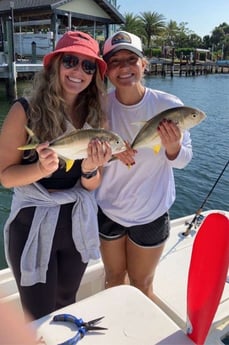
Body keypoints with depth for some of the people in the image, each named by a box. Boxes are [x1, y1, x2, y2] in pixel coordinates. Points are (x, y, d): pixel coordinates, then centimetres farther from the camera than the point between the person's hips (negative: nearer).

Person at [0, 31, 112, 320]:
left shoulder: (95, 116, -2)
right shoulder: (26, 110, -14)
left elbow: (92, 186, -1)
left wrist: (90, 169, -23)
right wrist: (42, 168, -30)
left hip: (78, 224, 4)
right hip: (33, 224, -4)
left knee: (66, 307, 25)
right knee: (40, 320, 11)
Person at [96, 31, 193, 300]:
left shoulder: (168, 105, -18)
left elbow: (183, 160, -8)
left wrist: (172, 146, -31)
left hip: (151, 213, -2)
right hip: (108, 209, 2)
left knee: (142, 284, 18)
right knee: (114, 277, 23)